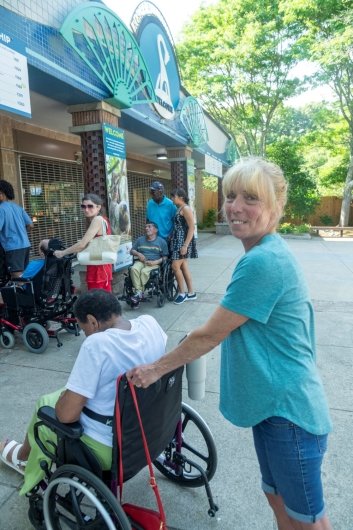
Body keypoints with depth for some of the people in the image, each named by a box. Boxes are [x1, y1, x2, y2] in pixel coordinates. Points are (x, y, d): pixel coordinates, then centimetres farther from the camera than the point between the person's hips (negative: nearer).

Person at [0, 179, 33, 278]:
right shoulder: (18, 207, 11)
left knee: (17, 278, -8)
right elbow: (30, 225, 12)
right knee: (22, 276, 17)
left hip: (13, 247, -8)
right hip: (25, 245, 8)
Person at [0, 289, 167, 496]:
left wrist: (61, 399, 0)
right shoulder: (150, 323, -9)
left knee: (44, 405, 18)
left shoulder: (96, 344, -28)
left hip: (109, 448, -6)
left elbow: (67, 414, -24)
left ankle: (23, 457, 49)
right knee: (76, 393, 26)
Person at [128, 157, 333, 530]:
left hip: (287, 410, -9)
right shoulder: (269, 253, 6)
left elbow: (210, 334, -19)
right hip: (273, 403, 9)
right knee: (278, 498, 26)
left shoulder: (262, 262, -26)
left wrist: (156, 368, -5)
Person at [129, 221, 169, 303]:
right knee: (134, 269, -31)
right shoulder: (140, 239, 19)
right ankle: (138, 292, -33)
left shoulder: (162, 241, 7)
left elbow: (165, 257, 2)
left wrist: (155, 262, -14)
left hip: (154, 263, -3)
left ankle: (139, 293, -23)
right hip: (141, 261, 3)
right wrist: (138, 254, -2)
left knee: (144, 271, -35)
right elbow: (132, 251, 21)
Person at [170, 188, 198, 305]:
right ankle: (191, 293, 16)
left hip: (183, 241, -9)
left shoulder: (186, 208, -11)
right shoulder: (179, 209, 15)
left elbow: (192, 228, -18)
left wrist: (185, 245, -23)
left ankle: (182, 293, 3)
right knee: (184, 266, 9)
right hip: (178, 240, 9)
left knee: (175, 266, -10)